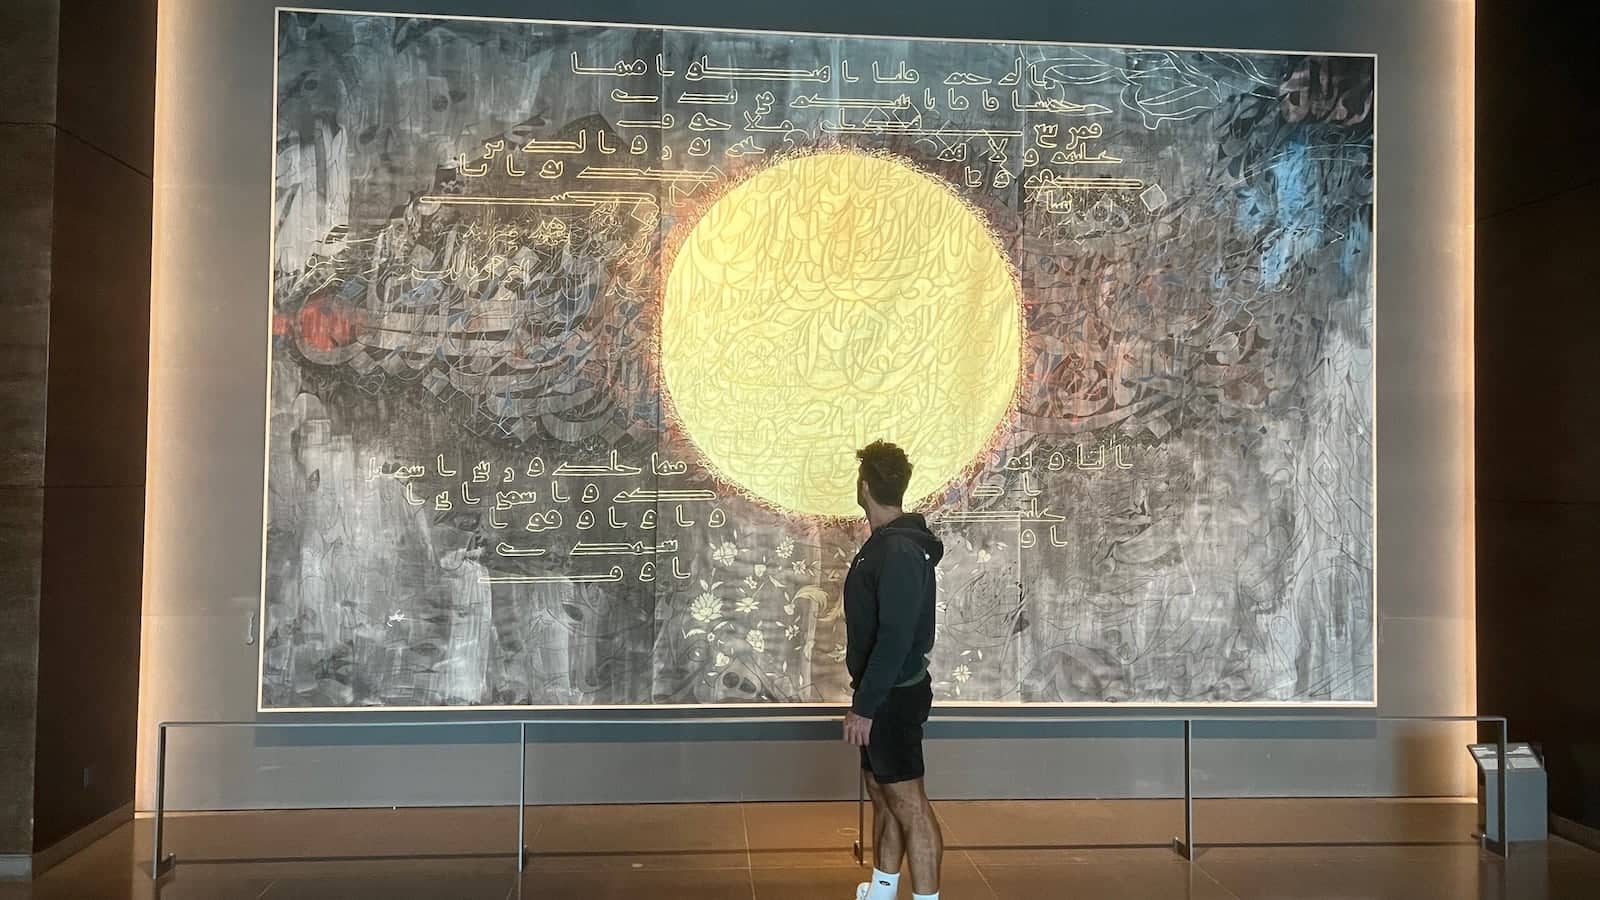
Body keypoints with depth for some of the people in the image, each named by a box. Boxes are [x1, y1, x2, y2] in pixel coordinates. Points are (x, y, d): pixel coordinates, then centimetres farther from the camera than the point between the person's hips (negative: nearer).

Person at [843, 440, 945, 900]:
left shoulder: (898, 551, -22)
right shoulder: (890, 543, 10)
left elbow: (895, 637, -26)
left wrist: (864, 706, -22)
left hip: (893, 696, -10)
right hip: (885, 692, 10)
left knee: (908, 803, -5)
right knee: (882, 792, 18)